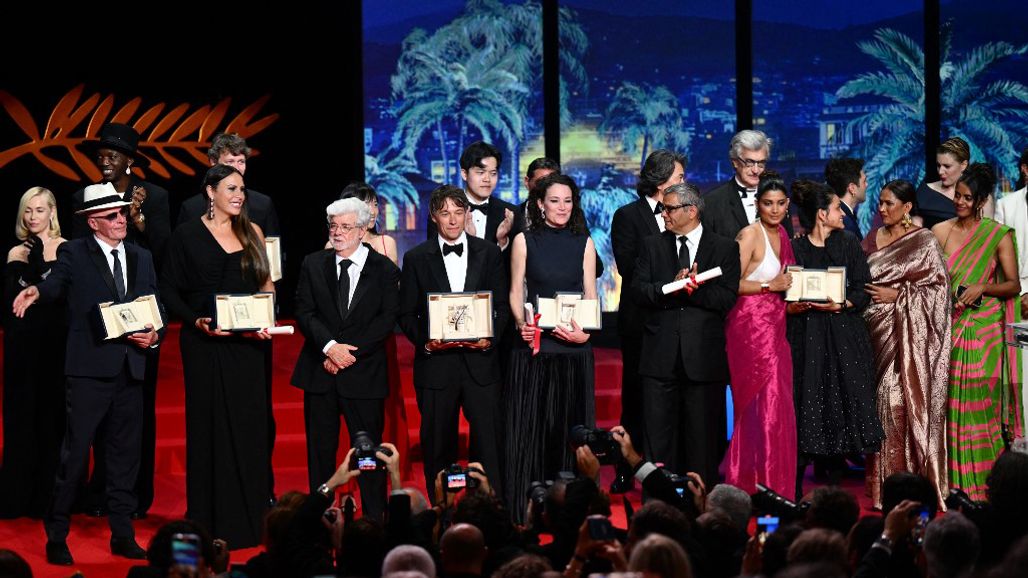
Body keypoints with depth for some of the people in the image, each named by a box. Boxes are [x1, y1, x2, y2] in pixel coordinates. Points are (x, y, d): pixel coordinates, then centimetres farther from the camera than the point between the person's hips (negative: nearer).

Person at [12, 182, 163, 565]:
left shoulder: (141, 258, 14)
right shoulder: (74, 253, 1)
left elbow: (157, 309, 17)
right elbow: (56, 285, -11)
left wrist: (154, 335, -3)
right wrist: (36, 292, -33)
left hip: (130, 370, 5)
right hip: (89, 370, -5)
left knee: (125, 454, 11)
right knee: (75, 452, -5)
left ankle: (122, 535, 19)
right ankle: (57, 536, 4)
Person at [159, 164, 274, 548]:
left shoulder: (251, 232, 9)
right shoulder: (187, 236, -1)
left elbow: (266, 285, 12)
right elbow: (169, 290, -1)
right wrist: (196, 321, -15)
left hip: (247, 343, 3)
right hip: (205, 343, -3)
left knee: (248, 426, 2)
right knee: (210, 427, 0)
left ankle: (248, 520, 9)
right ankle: (211, 521, 6)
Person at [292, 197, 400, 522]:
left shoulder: (384, 269, 3)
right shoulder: (313, 264, 8)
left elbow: (387, 319, -4)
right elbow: (304, 312, 1)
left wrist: (350, 351, -12)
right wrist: (330, 346, -14)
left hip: (364, 373, -2)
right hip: (320, 371, 2)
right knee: (320, 449, 5)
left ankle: (375, 520, 5)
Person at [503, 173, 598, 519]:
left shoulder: (583, 243, 8)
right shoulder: (524, 241, 4)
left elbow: (590, 296, 6)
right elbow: (516, 293, 5)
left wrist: (583, 332, -12)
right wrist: (522, 324, -14)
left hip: (573, 347, 1)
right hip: (534, 343, -1)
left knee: (570, 424, 3)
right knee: (530, 424, -1)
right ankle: (525, 510, 4)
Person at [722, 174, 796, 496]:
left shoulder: (781, 235, 14)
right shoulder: (749, 234, -11)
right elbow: (731, 284, -16)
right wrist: (769, 285, -18)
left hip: (775, 326, 8)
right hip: (751, 324, -8)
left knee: (777, 403, 7)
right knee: (763, 402, -7)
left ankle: (774, 484, 14)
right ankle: (756, 482, 0)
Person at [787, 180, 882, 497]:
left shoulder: (848, 244, 9)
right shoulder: (794, 248, 2)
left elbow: (863, 292, 3)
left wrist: (839, 305, -14)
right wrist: (793, 307, -18)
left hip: (843, 338, 2)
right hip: (806, 338, -2)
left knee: (840, 407, -2)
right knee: (805, 408, -5)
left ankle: (833, 491, 5)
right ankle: (794, 491, 2)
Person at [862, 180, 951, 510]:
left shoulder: (924, 241, -3)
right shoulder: (873, 239, 14)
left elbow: (938, 287, -7)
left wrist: (898, 295, -11)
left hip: (908, 333, -5)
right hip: (877, 330, 5)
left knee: (904, 403, -10)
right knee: (880, 401, 4)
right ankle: (881, 479, 10)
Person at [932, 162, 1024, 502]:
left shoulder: (999, 235, -1)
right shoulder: (939, 232, 6)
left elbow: (1014, 285, -1)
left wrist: (982, 287, -16)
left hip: (984, 330, -2)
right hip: (948, 327, 2)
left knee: (982, 403, -4)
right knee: (949, 401, 1)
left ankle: (982, 482, 4)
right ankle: (952, 480, 8)